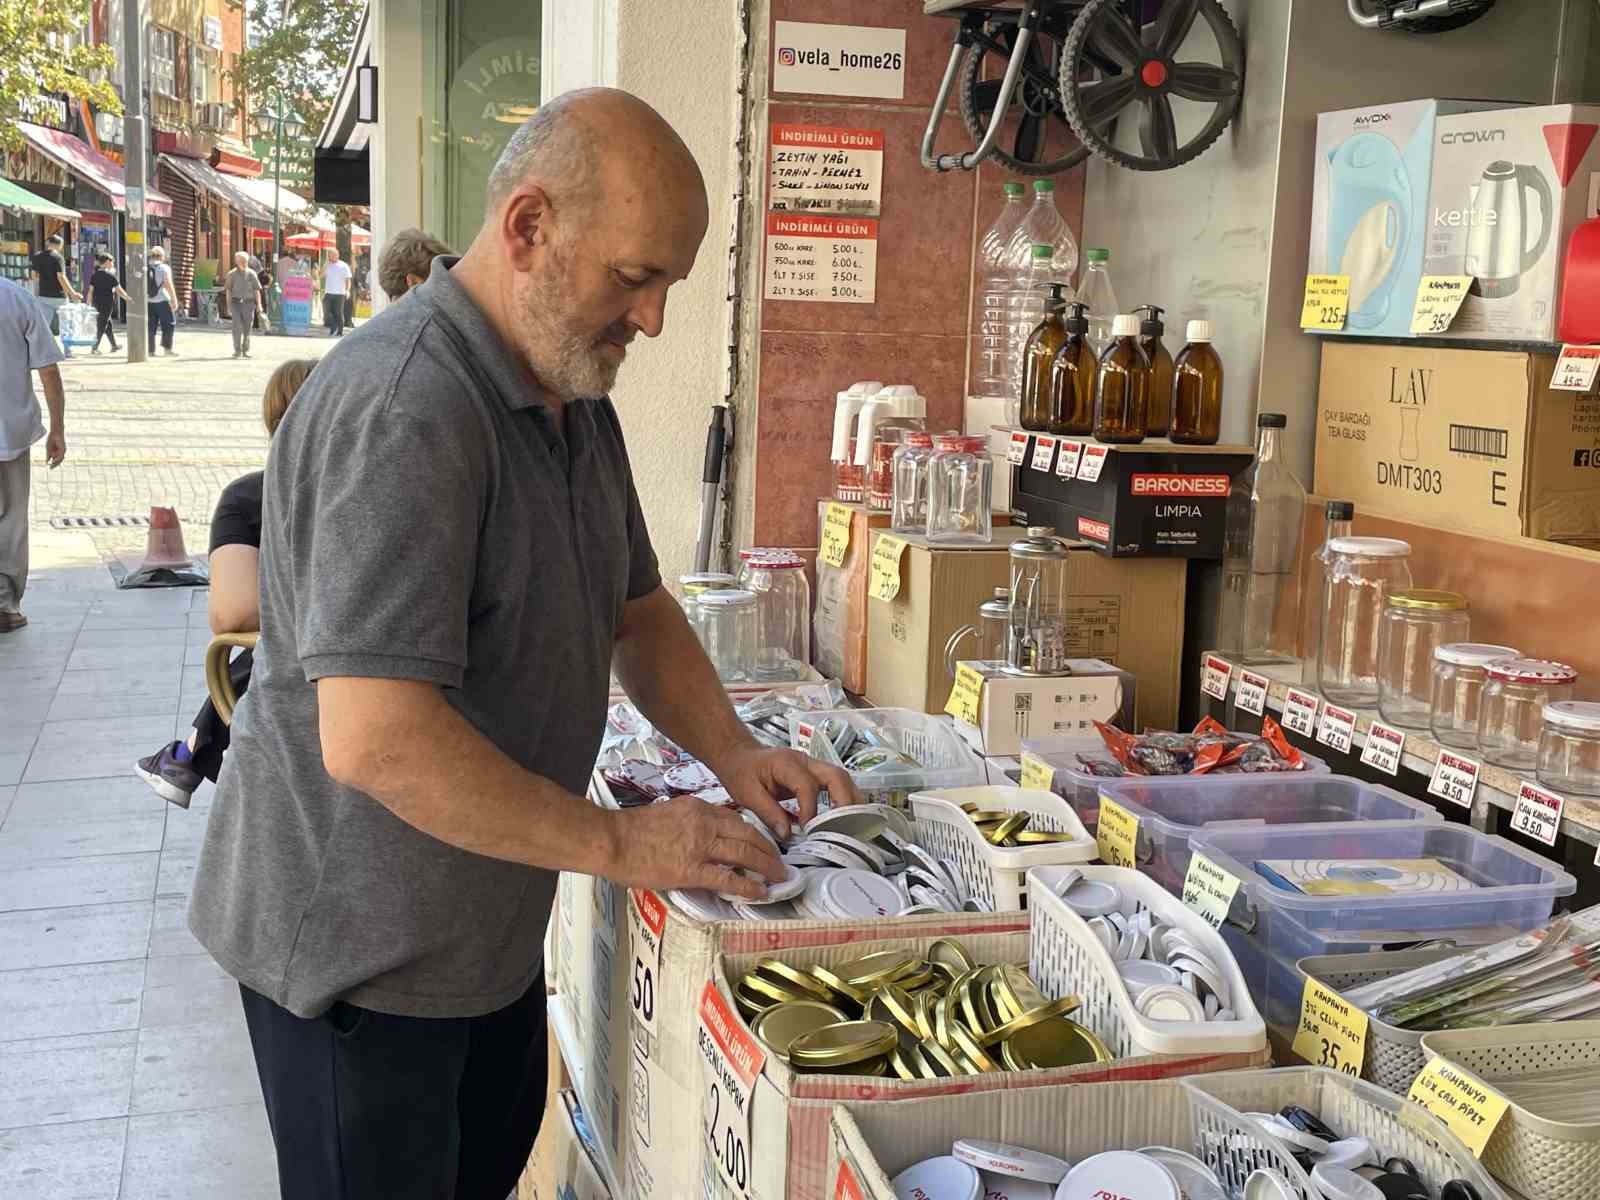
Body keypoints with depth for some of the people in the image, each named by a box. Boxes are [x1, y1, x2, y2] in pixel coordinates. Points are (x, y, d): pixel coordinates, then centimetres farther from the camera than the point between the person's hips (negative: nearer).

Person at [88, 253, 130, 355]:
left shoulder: (94, 275, 6)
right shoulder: (110, 275, -9)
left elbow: (91, 290, 4)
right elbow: (119, 290, -7)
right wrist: (127, 298, 5)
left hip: (97, 303, 6)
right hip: (107, 303, -6)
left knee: (108, 324, 18)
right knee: (102, 326, -2)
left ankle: (114, 346, 28)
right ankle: (94, 348, -7)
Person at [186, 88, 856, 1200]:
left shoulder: (576, 398, 5)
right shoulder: (404, 410, -28)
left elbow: (637, 609, 15)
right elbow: (377, 741, -34)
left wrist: (732, 752, -2)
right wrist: (621, 844, -25)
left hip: (490, 919, 9)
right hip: (359, 935, -9)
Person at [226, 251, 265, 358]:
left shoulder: (251, 274, 6)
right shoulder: (232, 274, 5)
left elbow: (256, 290, 5)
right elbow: (228, 291, 6)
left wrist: (259, 304, -4)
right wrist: (229, 306, 1)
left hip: (249, 303, 1)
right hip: (236, 302, -1)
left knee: (247, 328, 6)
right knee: (237, 327, -9)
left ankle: (246, 350, 19)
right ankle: (237, 350, -8)